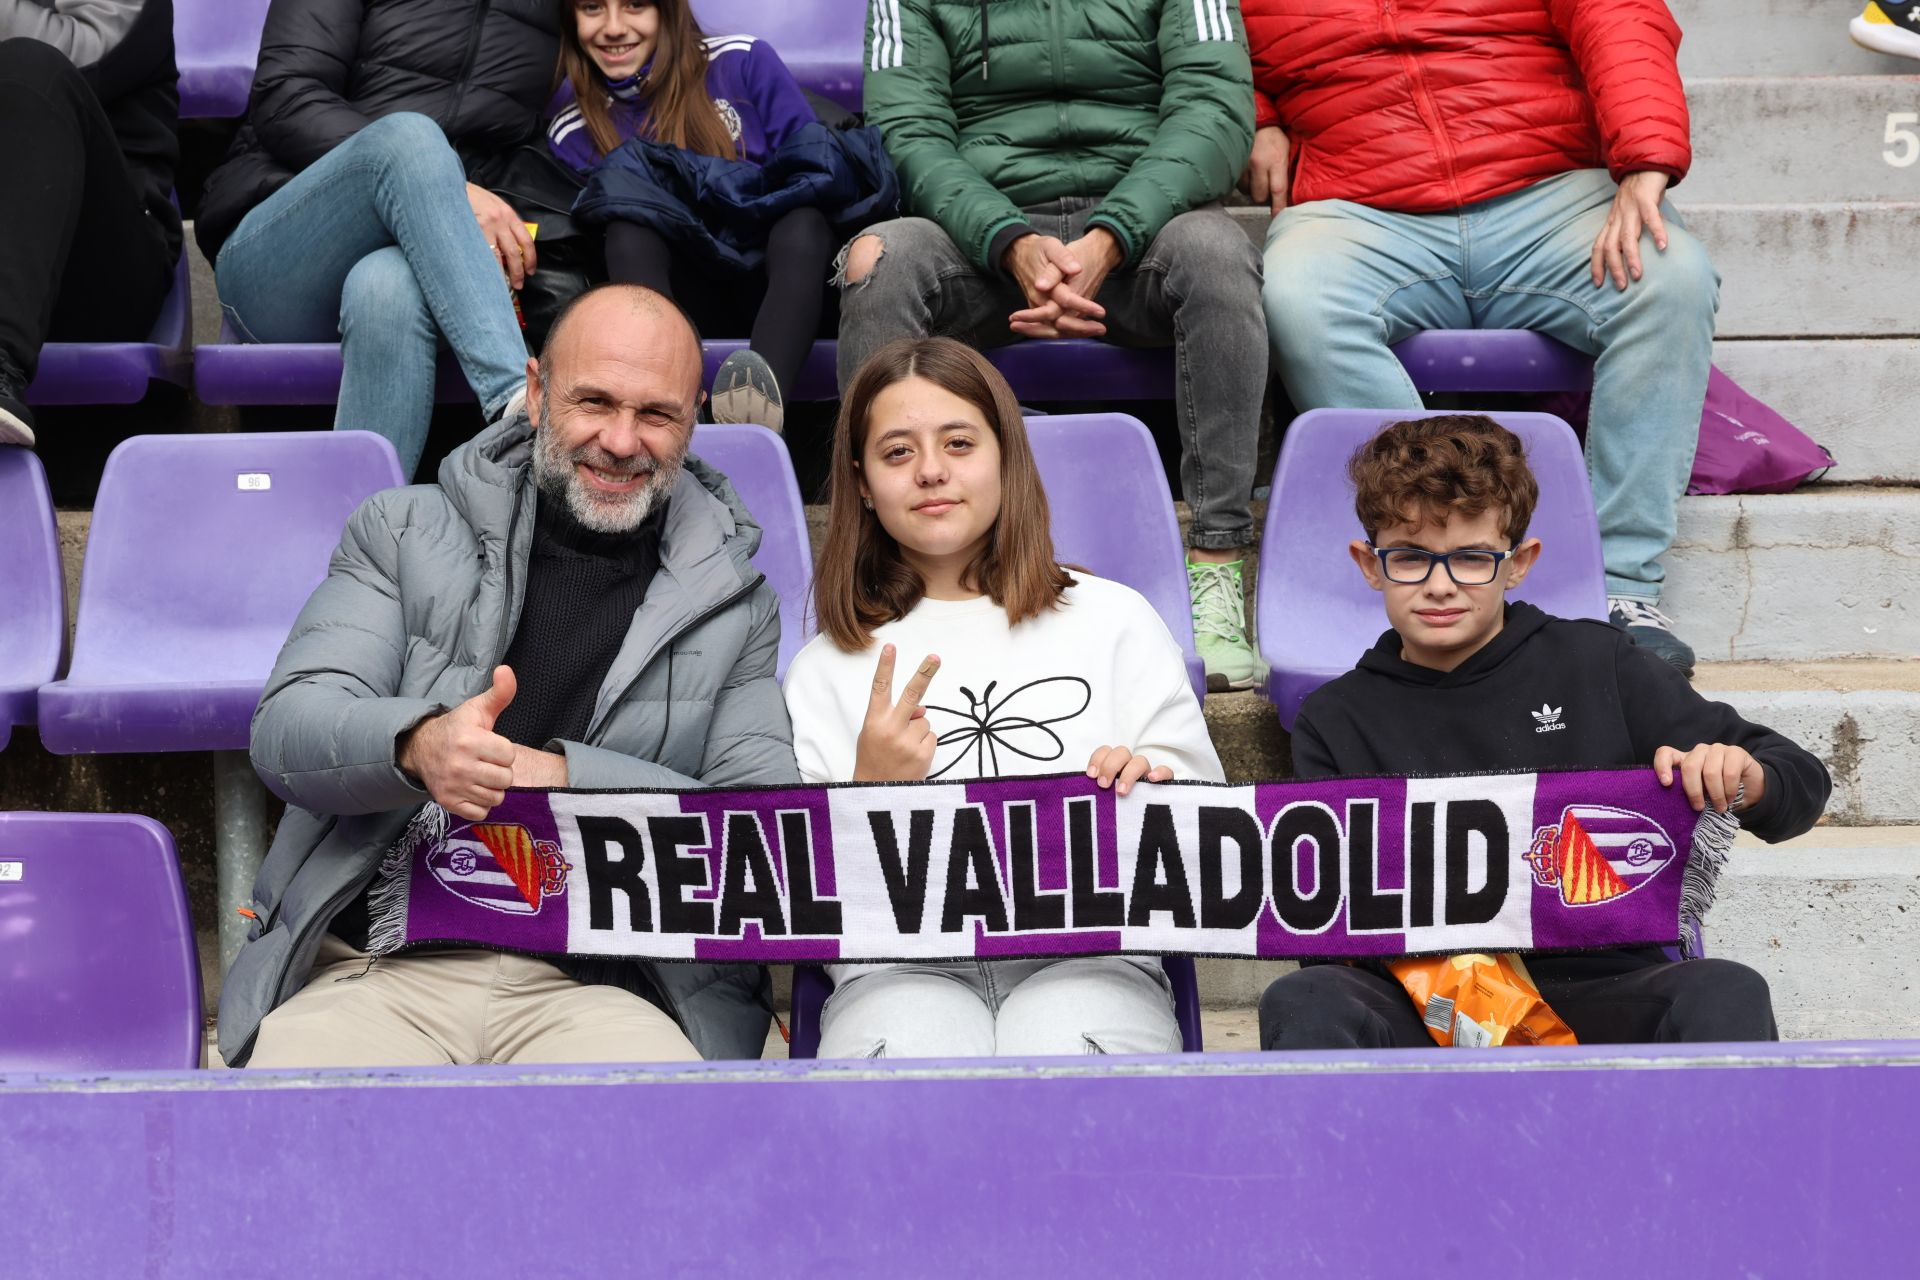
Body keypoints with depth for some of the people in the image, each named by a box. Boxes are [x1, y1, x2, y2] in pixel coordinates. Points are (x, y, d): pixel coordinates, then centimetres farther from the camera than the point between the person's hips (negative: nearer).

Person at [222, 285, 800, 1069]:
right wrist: (418, 746, -22)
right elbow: (286, 731, 1)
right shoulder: (404, 533, 13)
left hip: (597, 990, 0)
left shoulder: (736, 605, 14)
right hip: (375, 968, 1)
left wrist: (562, 776, -14)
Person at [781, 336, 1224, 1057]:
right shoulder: (825, 668, 16)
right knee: (909, 1055, -35)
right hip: (900, 973, 0)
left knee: (1065, 1050, -35)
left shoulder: (1114, 620, 16)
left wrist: (1151, 793, -10)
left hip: (1085, 952, 0)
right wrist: (868, 791, -8)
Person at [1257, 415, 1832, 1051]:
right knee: (1303, 1004, -32)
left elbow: (1802, 781, 13)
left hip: (1598, 992, 0)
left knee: (1727, 994, -32)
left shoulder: (1595, 665, 11)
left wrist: (1744, 781, -11)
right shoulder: (1335, 721, 13)